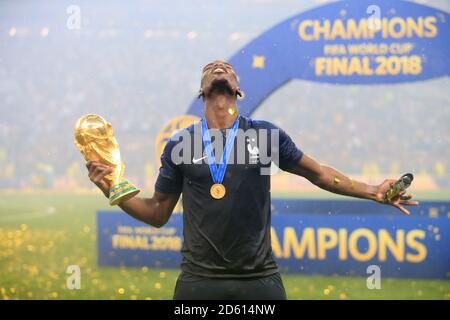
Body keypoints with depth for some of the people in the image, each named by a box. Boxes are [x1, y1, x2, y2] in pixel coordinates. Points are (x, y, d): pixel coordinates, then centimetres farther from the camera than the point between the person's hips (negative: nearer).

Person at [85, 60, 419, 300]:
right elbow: (158, 213, 10)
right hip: (200, 279, 0)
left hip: (260, 277, 0)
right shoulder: (179, 144, 5)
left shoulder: (265, 133, 4)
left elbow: (318, 173, 13)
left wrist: (372, 191, 3)